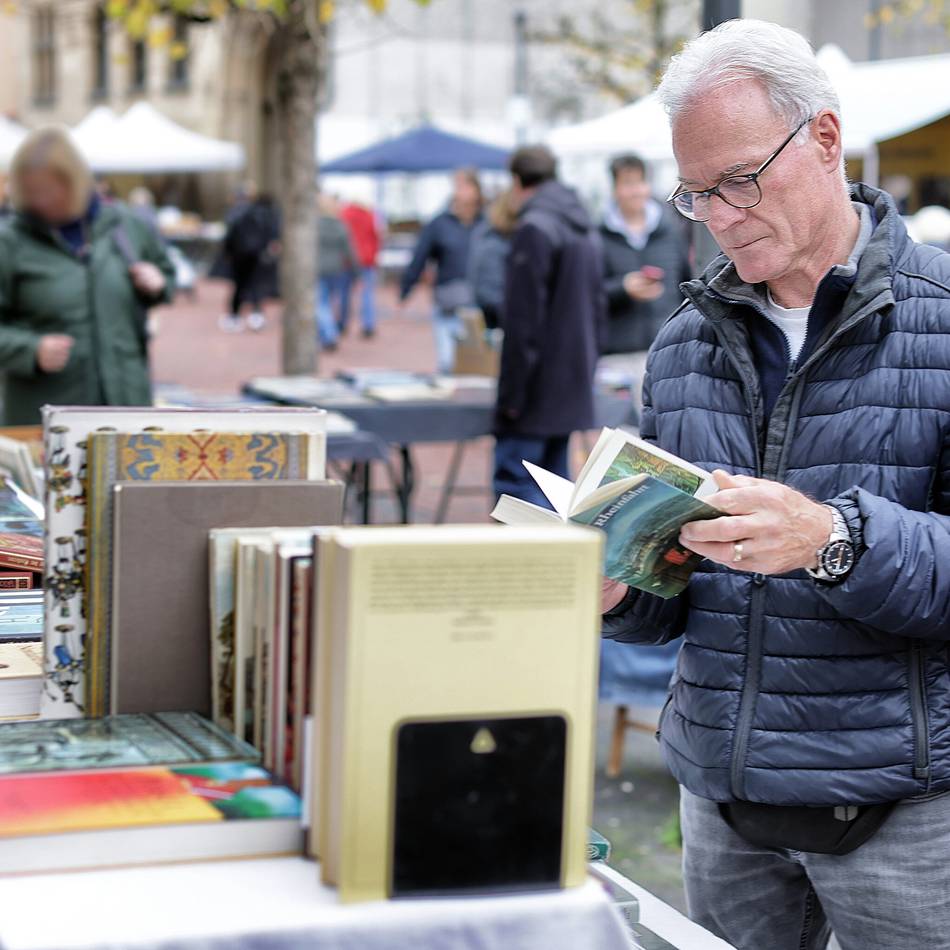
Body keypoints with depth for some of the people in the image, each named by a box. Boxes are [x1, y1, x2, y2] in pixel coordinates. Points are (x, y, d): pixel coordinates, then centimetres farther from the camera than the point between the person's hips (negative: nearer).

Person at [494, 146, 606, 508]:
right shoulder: (587, 230, 15)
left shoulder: (535, 228, -13)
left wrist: (512, 394, -15)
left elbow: (523, 320, -17)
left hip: (538, 390, -9)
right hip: (573, 387, 9)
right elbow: (598, 311, 21)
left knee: (514, 481, -8)